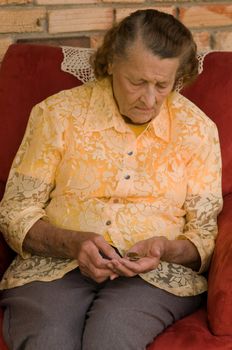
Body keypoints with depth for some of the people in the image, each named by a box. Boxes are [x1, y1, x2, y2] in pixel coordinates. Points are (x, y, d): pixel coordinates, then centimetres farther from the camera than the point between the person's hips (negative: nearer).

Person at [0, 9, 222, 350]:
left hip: (158, 274, 0)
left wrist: (166, 250, -15)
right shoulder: (58, 113, 3)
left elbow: (205, 236, 8)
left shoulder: (197, 129, 6)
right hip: (55, 264, 1)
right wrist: (72, 243, -17)